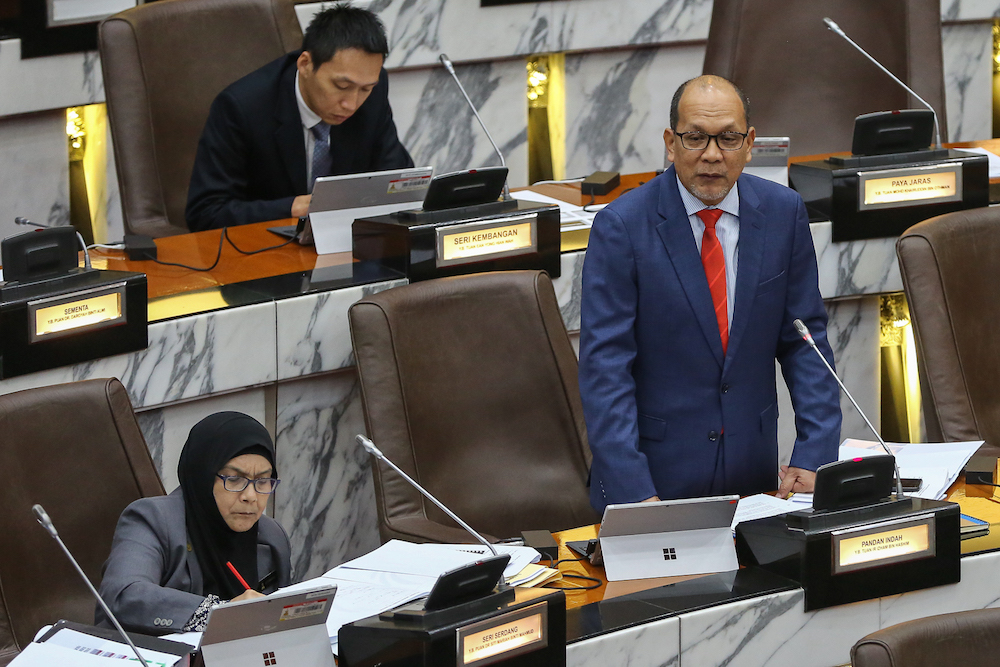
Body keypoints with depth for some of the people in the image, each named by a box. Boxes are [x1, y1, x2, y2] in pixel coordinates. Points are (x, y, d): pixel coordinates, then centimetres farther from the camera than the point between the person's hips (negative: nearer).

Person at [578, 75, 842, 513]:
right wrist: (634, 490, -20)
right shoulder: (622, 227, -8)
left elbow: (804, 340, 8)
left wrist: (815, 454, -5)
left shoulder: (782, 213, 4)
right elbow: (605, 365, -11)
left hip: (752, 468, 3)